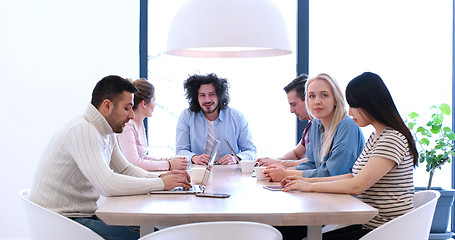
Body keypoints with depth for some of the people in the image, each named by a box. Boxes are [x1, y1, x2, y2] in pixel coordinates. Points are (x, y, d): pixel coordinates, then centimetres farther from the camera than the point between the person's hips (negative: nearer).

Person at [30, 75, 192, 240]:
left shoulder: (108, 134, 9)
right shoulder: (82, 131, -21)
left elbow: (126, 169, 19)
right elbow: (108, 185, -30)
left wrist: (159, 176, 0)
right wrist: (161, 183, -20)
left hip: (86, 215, 9)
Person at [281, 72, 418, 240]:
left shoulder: (393, 139, -17)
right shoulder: (374, 137, 15)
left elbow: (356, 186, -23)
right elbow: (354, 177, 15)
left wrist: (310, 187, -12)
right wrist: (309, 180, 9)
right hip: (369, 225, 9)